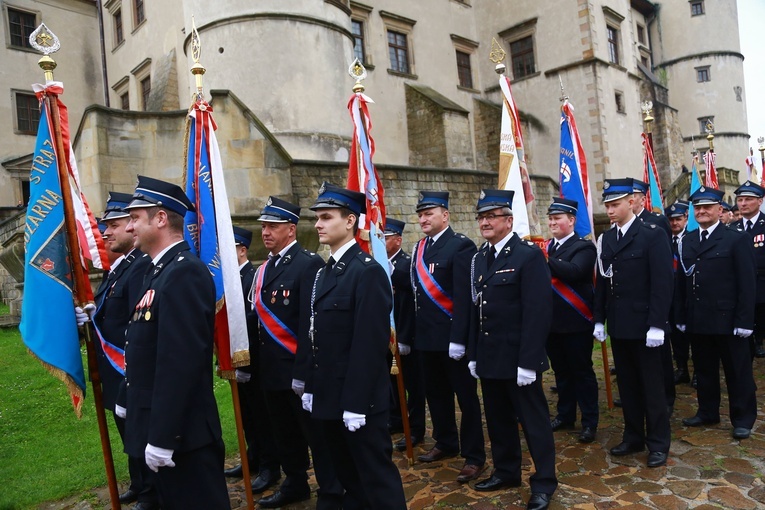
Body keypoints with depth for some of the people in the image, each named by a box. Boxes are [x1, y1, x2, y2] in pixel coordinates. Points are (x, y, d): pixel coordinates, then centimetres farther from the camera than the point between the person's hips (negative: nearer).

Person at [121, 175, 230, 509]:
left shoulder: (185, 272, -21)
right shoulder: (161, 270, 11)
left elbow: (181, 362, -26)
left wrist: (161, 438, -24)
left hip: (181, 431, -9)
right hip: (163, 428, 9)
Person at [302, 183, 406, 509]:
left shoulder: (368, 271, -16)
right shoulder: (323, 273, 11)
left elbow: (371, 344, -21)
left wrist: (356, 404, -21)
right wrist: (311, 387, 13)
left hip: (359, 400, -9)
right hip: (328, 397, 9)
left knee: (376, 476, 5)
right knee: (348, 475, 22)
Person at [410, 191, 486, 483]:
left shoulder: (460, 246, -12)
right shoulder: (418, 249, 11)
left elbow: (463, 297, -18)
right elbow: (414, 294, 12)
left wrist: (458, 338, -22)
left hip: (452, 338, -7)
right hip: (426, 337, 7)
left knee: (466, 397, 5)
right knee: (436, 394, 19)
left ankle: (474, 457, 17)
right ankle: (446, 444, 36)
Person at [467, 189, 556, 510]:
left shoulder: (529, 255, -12)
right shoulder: (479, 259, 10)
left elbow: (538, 312, -17)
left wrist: (528, 361, -20)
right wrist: (473, 355, 11)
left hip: (518, 358, -7)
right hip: (489, 357, 7)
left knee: (533, 420, 6)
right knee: (498, 419, 18)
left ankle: (544, 483, 22)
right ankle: (506, 472, 35)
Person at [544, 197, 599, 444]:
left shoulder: (584, 247, -8)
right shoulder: (546, 247, 10)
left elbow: (573, 271, -27)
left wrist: (544, 257, -36)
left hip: (575, 322, -6)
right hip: (552, 321, 6)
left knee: (582, 371, 5)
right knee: (561, 371, 17)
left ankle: (590, 421, 17)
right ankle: (565, 415, 31)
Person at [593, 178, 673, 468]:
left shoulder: (652, 236, -8)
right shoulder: (606, 239, 9)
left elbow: (662, 283, -13)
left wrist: (656, 325, -17)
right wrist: (599, 320, 8)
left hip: (643, 326, -5)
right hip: (618, 326, 6)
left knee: (652, 385, 6)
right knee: (627, 384, 14)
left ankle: (658, 443, 19)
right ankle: (633, 437, 26)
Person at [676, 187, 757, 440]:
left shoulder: (737, 239, -4)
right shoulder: (687, 241, 9)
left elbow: (747, 283, -8)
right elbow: (683, 281, 7)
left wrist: (744, 320, -13)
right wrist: (682, 316, 3)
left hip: (727, 319, -4)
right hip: (697, 320, 4)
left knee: (737, 371, 8)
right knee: (704, 369, 15)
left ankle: (743, 419, 21)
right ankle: (707, 412, 29)